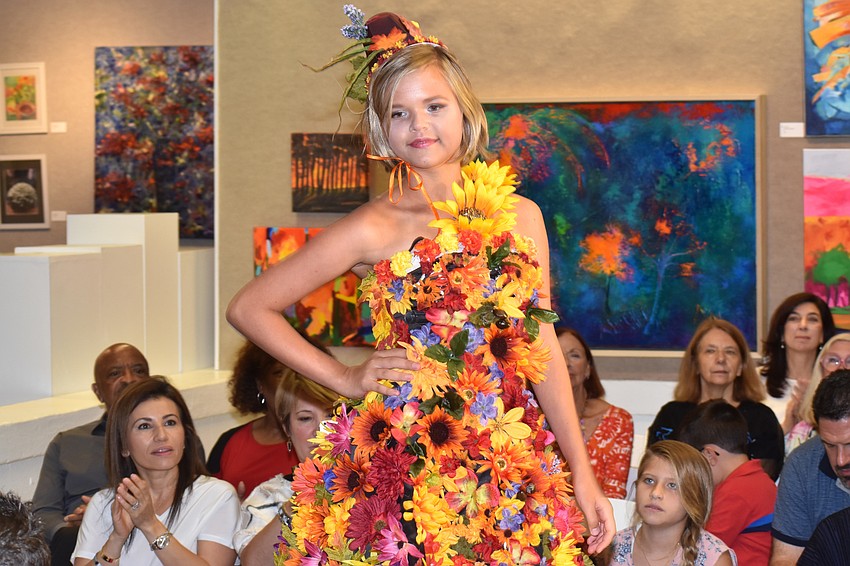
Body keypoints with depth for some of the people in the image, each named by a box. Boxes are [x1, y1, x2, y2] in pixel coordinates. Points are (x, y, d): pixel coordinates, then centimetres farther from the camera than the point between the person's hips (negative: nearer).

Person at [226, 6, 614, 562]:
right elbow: (248, 308, 0)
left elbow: (543, 352, 9)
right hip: (403, 465, -3)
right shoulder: (374, 229, -3)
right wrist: (344, 378, -2)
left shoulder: (520, 216, 7)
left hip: (511, 468, 3)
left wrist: (583, 475, 6)